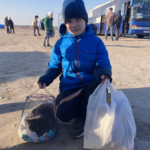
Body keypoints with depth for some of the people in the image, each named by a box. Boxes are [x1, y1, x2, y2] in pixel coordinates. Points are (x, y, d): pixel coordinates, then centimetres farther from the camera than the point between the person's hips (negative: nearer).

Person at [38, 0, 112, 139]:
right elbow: (54, 66, 9)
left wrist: (104, 74, -32)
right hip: (69, 87, 1)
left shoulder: (96, 42, -2)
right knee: (63, 114, -22)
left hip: (90, 85, 0)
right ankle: (81, 105, 17)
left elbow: (103, 64, -7)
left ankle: (81, 118, -5)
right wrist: (45, 79, -10)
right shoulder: (61, 43, 2)